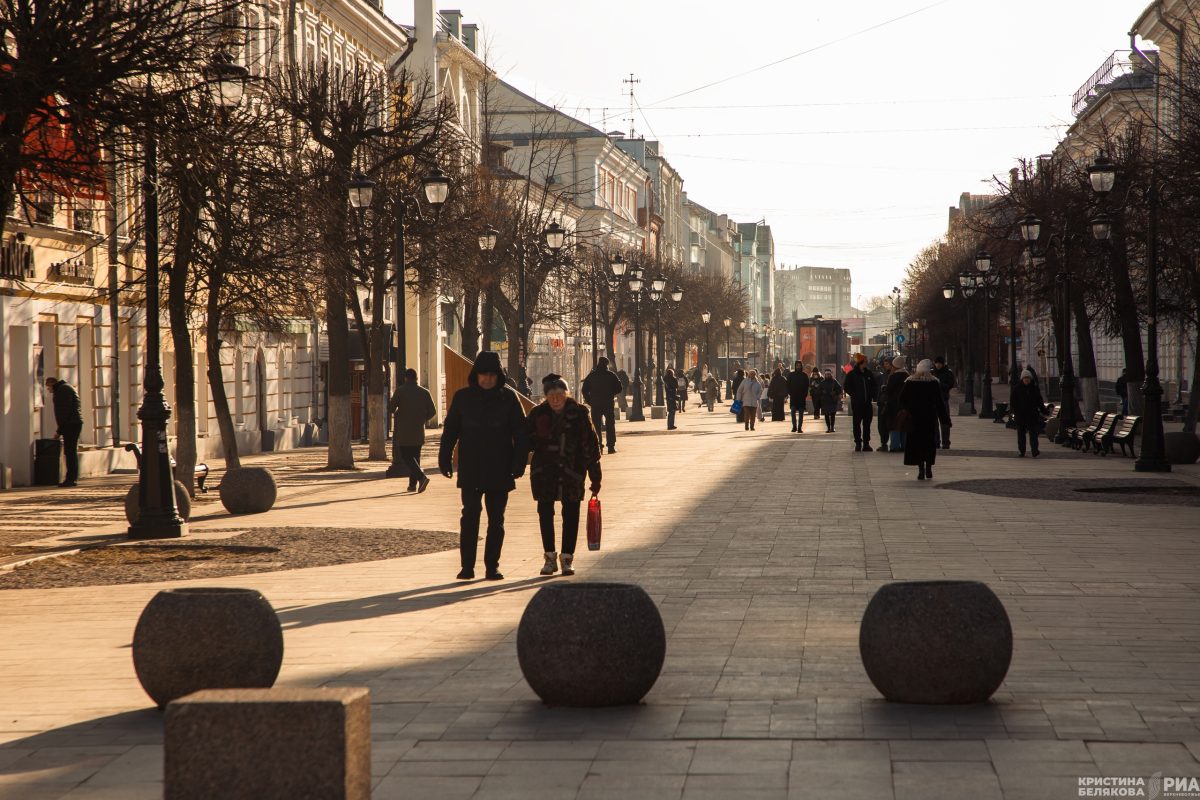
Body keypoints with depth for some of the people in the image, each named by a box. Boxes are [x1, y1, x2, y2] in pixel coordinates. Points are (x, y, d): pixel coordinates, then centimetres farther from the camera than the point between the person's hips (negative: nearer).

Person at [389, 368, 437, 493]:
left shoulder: (400, 390, -7)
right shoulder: (425, 392, 3)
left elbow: (391, 408, -7)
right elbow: (432, 412, 2)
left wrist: (396, 415, 15)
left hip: (403, 431, -4)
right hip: (418, 431, 4)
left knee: (405, 456, -3)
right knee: (415, 456, 13)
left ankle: (422, 477, -23)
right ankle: (412, 484, 12)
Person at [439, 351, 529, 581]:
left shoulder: (508, 397, 0)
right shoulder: (463, 397, 2)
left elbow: (521, 432, 1)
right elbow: (450, 430, 7)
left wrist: (519, 461, -7)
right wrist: (444, 459, 1)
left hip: (500, 470, 0)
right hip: (470, 470, 0)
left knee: (496, 519, 6)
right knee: (470, 515, -4)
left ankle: (492, 565, 13)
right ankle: (467, 566, -1)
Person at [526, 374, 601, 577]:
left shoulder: (580, 413, -3)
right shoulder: (538, 414, 1)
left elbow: (591, 445, -1)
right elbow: (526, 440, 9)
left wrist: (595, 477, -3)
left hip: (572, 472, -1)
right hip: (544, 471, 2)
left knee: (571, 514, 2)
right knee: (545, 513, 4)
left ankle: (567, 558, 13)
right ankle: (550, 557, 16)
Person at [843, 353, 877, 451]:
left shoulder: (869, 374, 9)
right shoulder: (851, 374, -2)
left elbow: (874, 387, 15)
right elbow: (846, 387, 0)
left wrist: (873, 397, 1)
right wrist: (854, 395, -10)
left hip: (867, 403, 3)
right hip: (856, 403, -3)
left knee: (867, 424, 4)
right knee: (857, 423, 0)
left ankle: (866, 443, 8)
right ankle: (858, 443, 6)